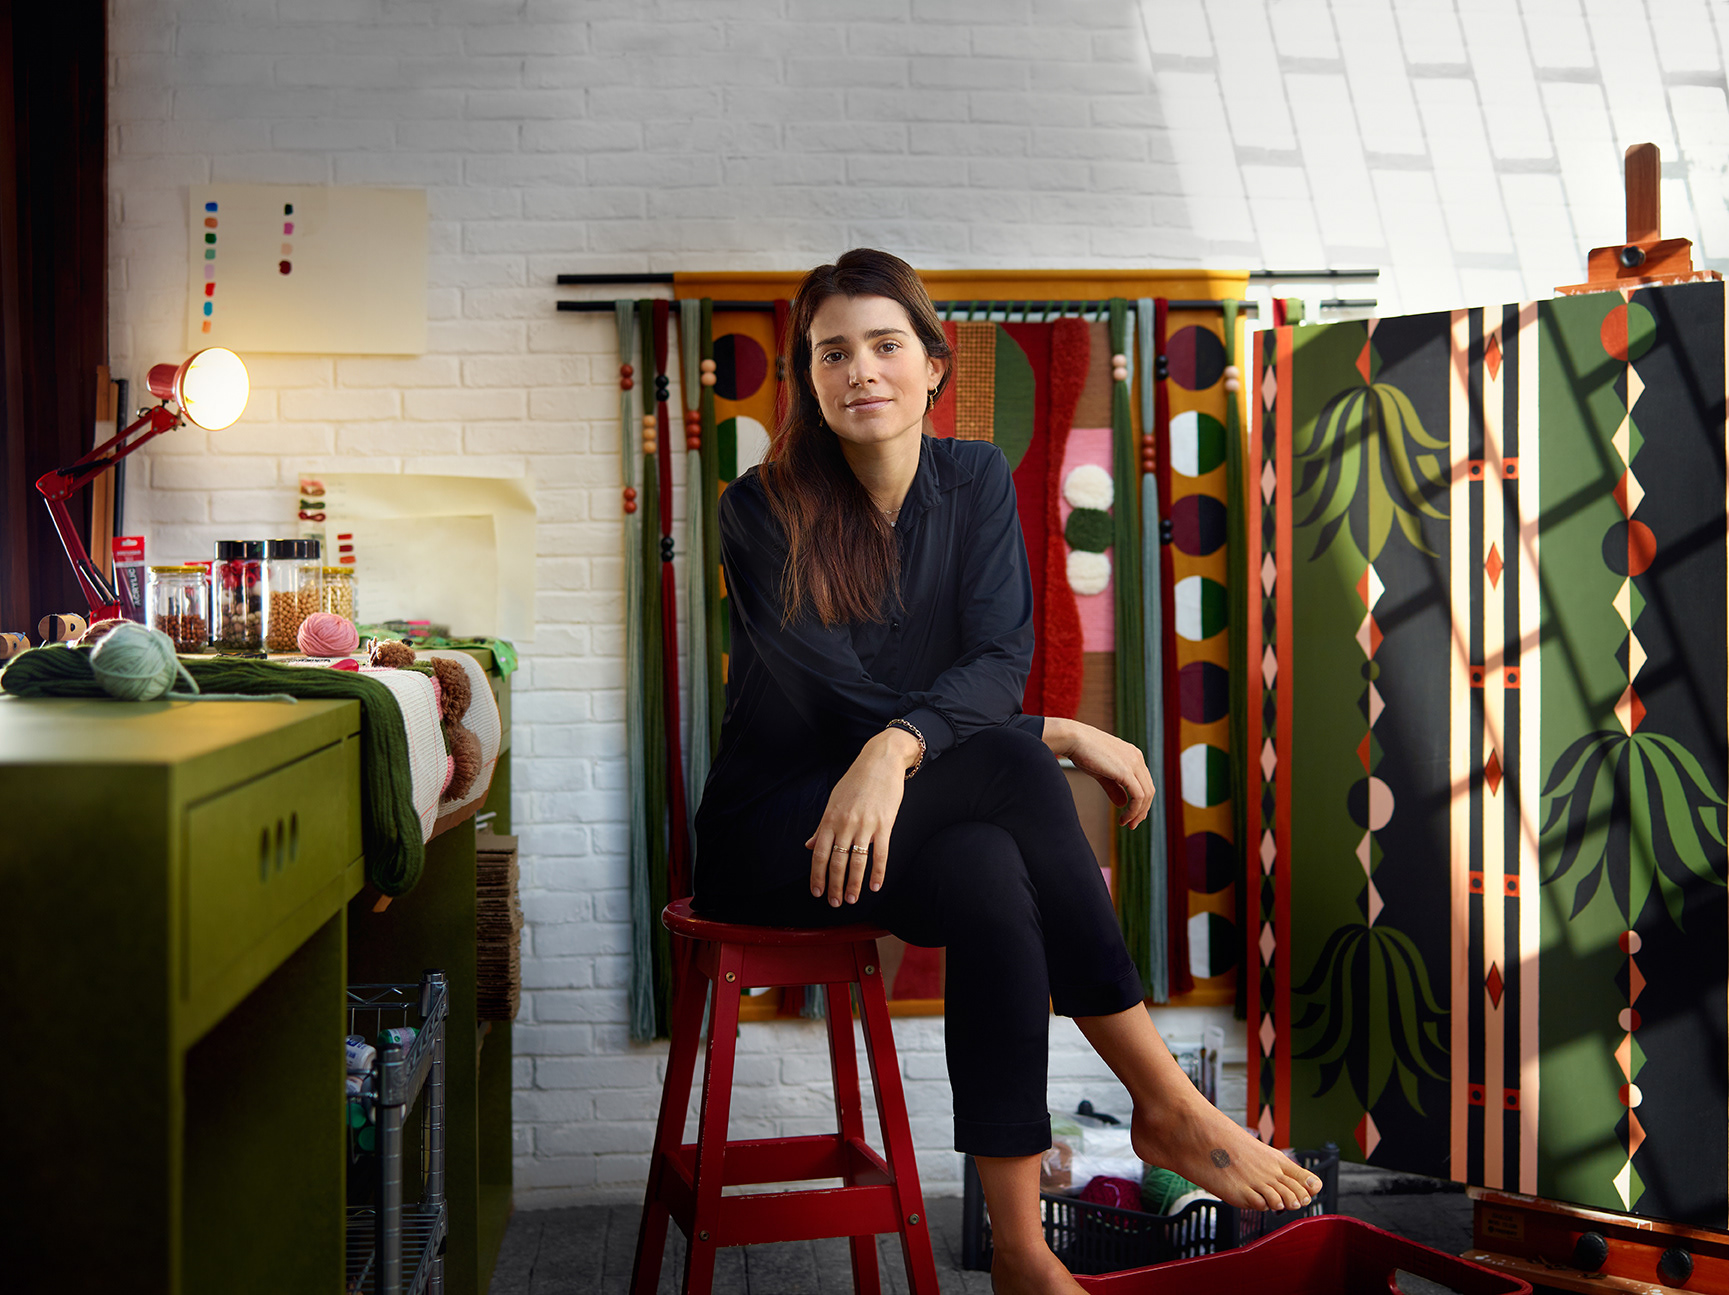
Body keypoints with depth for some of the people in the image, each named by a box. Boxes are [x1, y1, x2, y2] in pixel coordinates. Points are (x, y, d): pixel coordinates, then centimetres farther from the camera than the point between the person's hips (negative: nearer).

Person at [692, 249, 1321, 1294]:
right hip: (776, 824, -3)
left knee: (991, 878, -33)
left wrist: (896, 747, -31)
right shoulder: (764, 509, -10)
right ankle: (1168, 1105, -25)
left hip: (919, 812, 4)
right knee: (1008, 768, -31)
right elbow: (843, 699, -16)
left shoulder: (976, 479, 2)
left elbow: (1000, 659, -9)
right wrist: (1056, 736, -19)